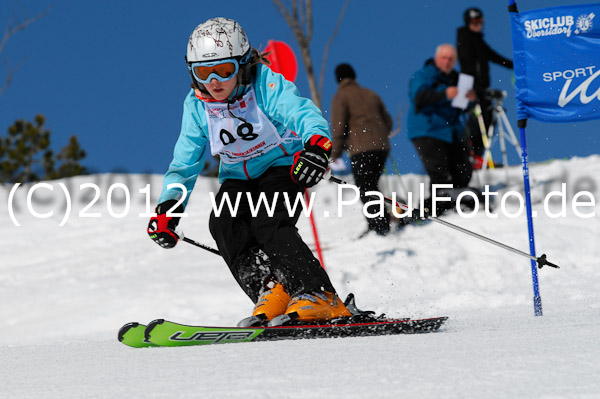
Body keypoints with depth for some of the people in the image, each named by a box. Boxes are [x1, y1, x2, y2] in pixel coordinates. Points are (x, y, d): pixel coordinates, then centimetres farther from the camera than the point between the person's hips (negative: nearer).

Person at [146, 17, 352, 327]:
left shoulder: (267, 85, -21)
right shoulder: (196, 106, -7)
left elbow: (304, 113, -38)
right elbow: (184, 164, 1)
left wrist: (317, 143, -61)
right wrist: (167, 207, -13)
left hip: (284, 166, -5)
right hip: (238, 177, 5)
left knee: (268, 223, -31)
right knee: (224, 224, -26)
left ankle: (321, 297, -32)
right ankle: (270, 291, -28)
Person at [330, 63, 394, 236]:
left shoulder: (340, 97, 2)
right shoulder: (370, 94, 20)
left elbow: (338, 127, -6)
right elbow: (388, 122, 20)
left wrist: (334, 154, 0)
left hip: (361, 150, -6)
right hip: (382, 147, 6)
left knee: (365, 189, -5)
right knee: (371, 186, 17)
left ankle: (381, 226, -16)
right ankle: (375, 226, 12)